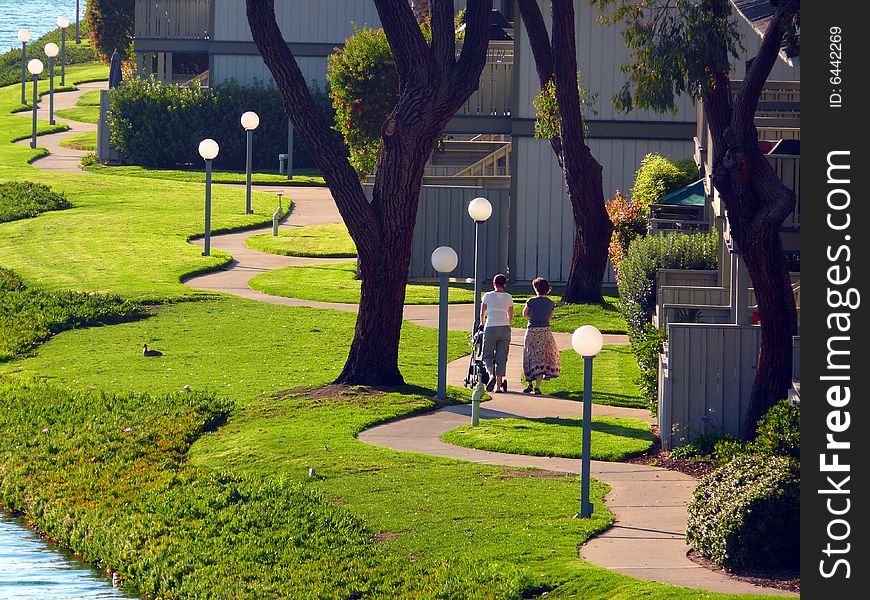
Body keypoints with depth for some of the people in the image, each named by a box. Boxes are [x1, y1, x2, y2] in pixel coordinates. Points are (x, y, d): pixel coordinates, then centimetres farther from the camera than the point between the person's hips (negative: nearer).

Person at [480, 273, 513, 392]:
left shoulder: (488, 296, -2)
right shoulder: (508, 298, 4)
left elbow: (482, 314, 8)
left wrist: (483, 324, 28)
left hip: (491, 328, -2)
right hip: (505, 329, 2)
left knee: (488, 355, 9)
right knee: (501, 358, 7)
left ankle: (491, 375, -17)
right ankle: (499, 385, 4)